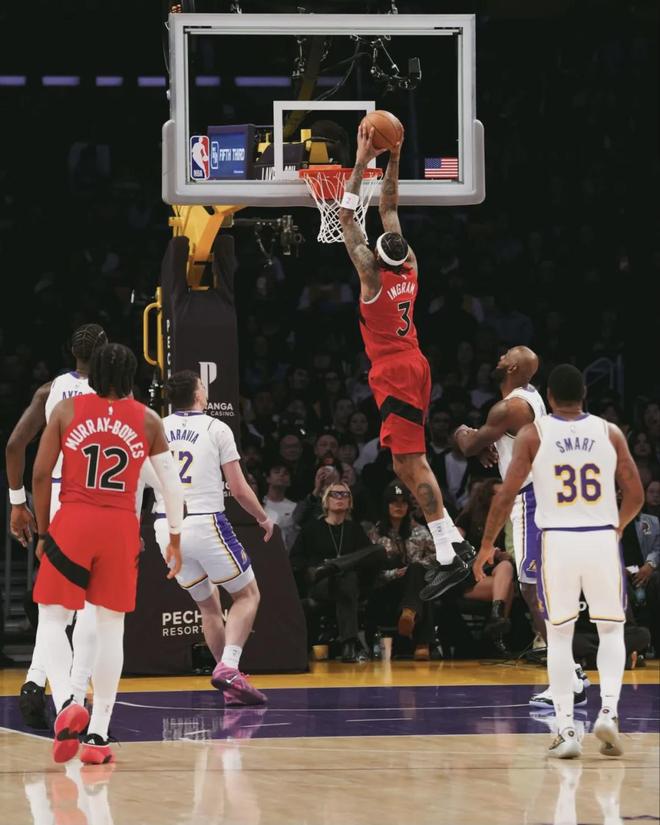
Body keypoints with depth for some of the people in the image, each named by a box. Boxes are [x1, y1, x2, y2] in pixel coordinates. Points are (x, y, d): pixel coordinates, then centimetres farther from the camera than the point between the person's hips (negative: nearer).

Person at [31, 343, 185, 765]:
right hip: (121, 527, 1)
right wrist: (175, 539, 18)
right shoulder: (147, 419, 6)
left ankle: (66, 703, -20)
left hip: (72, 524, -1)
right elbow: (173, 485, 7)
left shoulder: (67, 409, 4)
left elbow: (41, 474, 2)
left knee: (52, 619, 6)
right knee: (111, 628, 8)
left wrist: (43, 531, 12)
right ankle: (98, 735, 6)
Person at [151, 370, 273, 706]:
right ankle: (228, 667, -10)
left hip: (167, 527, 5)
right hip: (206, 523, -5)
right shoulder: (216, 429, -2)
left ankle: (231, 686, 17)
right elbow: (239, 489, -1)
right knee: (247, 594, 11)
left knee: (208, 605, 19)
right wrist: (264, 518, 14)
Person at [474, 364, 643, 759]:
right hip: (602, 539, 1)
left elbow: (506, 495, -3)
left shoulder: (532, 435, 0)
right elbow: (636, 495, 6)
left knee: (560, 636, 8)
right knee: (611, 630, 14)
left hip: (557, 541, -1)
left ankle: (567, 730, 2)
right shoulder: (610, 433, 4)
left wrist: (487, 545, 8)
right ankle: (609, 711, -5)